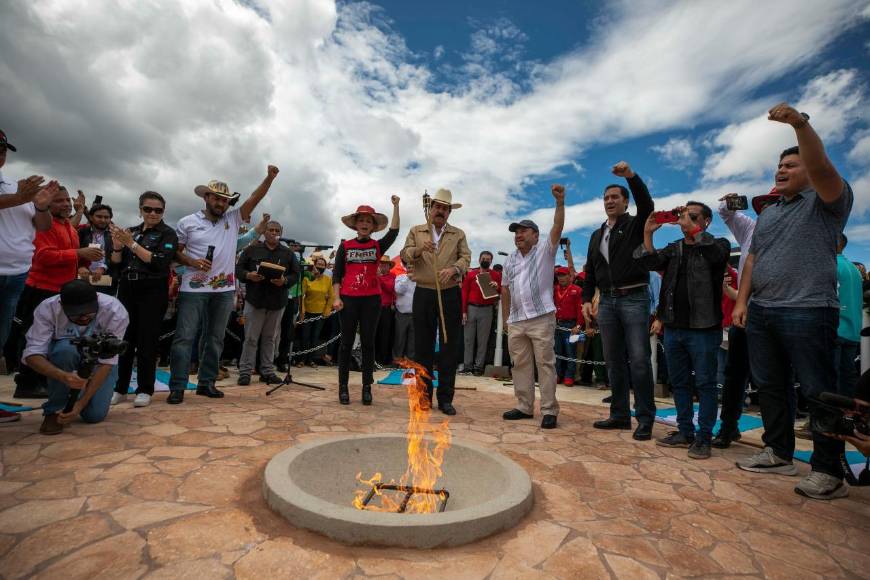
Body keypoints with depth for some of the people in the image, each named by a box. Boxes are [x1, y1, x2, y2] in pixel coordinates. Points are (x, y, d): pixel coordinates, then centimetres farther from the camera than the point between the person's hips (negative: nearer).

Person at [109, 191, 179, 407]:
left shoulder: (167, 233, 0)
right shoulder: (130, 231, 14)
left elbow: (159, 263, -14)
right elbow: (117, 265, 13)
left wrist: (132, 244, -15)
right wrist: (117, 245, -5)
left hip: (153, 292, -4)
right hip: (127, 290, 5)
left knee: (146, 341, -2)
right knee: (123, 339, 5)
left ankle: (144, 390, 8)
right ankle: (120, 388, 16)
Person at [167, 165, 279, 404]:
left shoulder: (233, 219, 8)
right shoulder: (187, 222, 3)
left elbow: (255, 198, -1)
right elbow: (175, 252, 6)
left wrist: (269, 178, -14)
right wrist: (191, 262, -13)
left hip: (224, 290, 3)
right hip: (194, 289, -3)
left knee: (216, 338, 9)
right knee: (185, 337, -1)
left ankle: (206, 382, 20)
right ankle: (177, 387, 6)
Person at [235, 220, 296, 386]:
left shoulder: (288, 253, 10)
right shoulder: (252, 249, 6)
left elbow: (295, 274, 6)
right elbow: (238, 269, 6)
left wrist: (285, 281, -13)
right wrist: (248, 275, -14)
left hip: (277, 302, 2)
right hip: (255, 299, -2)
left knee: (270, 338, 9)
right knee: (251, 338, 2)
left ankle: (267, 371, 17)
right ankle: (245, 371, 10)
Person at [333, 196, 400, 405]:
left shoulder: (378, 246, 6)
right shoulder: (345, 246, 6)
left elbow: (394, 231, -10)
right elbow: (337, 274, 4)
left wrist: (396, 206, -12)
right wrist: (337, 298, -5)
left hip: (372, 299, 0)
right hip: (348, 299, 0)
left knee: (368, 342, 3)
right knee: (347, 342, 5)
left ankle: (367, 387, 10)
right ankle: (343, 386, 13)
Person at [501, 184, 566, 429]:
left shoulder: (545, 250, 3)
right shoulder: (510, 260, 17)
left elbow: (558, 227, -12)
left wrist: (560, 202, -24)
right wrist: (505, 319, 14)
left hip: (541, 318, -5)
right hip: (516, 321, 6)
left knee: (545, 363, -2)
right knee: (520, 364, 10)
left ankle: (549, 410, 4)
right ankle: (524, 406, 20)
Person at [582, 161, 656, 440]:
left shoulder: (636, 225, 5)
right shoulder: (597, 235, 19)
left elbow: (647, 205, -18)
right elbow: (590, 272, 18)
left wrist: (631, 175, -28)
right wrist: (587, 299, 8)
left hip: (634, 298, -5)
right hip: (606, 301, 5)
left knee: (639, 360, -6)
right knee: (614, 362, 8)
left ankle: (645, 419, 4)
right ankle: (620, 415, 17)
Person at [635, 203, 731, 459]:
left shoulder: (718, 244, 2)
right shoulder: (673, 249, 15)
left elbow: (716, 255, -22)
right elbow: (650, 262, -2)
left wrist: (693, 229, -17)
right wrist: (648, 233, -11)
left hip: (703, 327, -5)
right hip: (673, 327, 5)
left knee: (705, 384, 3)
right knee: (679, 382, 12)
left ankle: (703, 437, 13)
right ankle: (685, 432, 24)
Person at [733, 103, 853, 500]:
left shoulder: (828, 201, 2)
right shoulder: (768, 213, 21)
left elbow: (822, 168, -20)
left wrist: (800, 124, -31)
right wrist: (742, 300, 6)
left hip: (807, 312, -7)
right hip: (760, 312, 7)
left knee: (819, 392, -1)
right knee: (769, 386, 11)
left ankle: (829, 471, 8)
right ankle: (779, 453, 22)